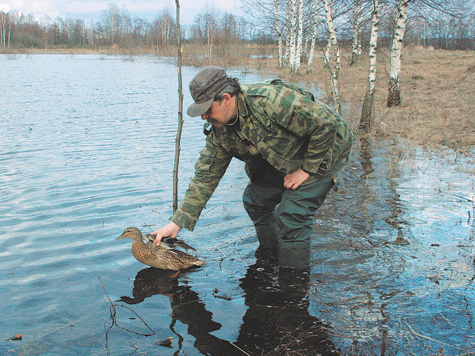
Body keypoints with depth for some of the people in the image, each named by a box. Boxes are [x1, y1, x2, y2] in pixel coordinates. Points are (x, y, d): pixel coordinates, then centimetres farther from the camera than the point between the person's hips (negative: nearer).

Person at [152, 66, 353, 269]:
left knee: (292, 214, -17)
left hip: (325, 153, -8)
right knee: (255, 200, 4)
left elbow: (326, 124, -31)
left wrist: (307, 169, -21)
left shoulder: (270, 100, -36)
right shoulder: (219, 132, -10)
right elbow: (205, 177, -5)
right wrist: (177, 222, -10)